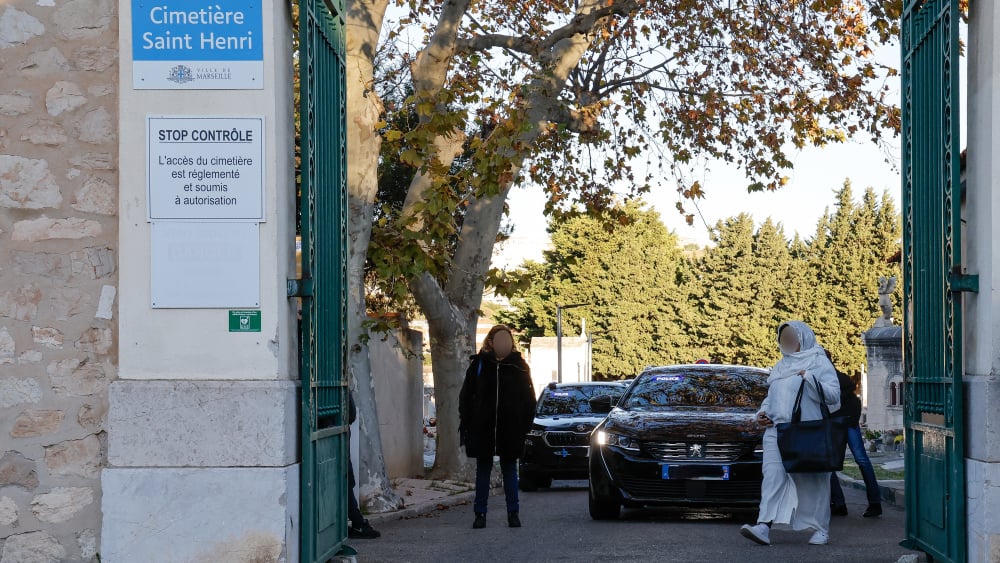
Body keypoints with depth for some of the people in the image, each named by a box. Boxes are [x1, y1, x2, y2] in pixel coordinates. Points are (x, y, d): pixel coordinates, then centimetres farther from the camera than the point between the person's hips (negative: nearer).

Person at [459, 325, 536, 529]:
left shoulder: (518, 365, 2)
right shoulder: (479, 364, 2)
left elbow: (529, 399, 6)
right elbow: (466, 397, 5)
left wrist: (525, 424, -3)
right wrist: (466, 426, -2)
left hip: (510, 430, 0)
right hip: (482, 428, 0)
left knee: (509, 470, 7)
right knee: (483, 470, 7)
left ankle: (513, 513, 12)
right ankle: (480, 514, 10)